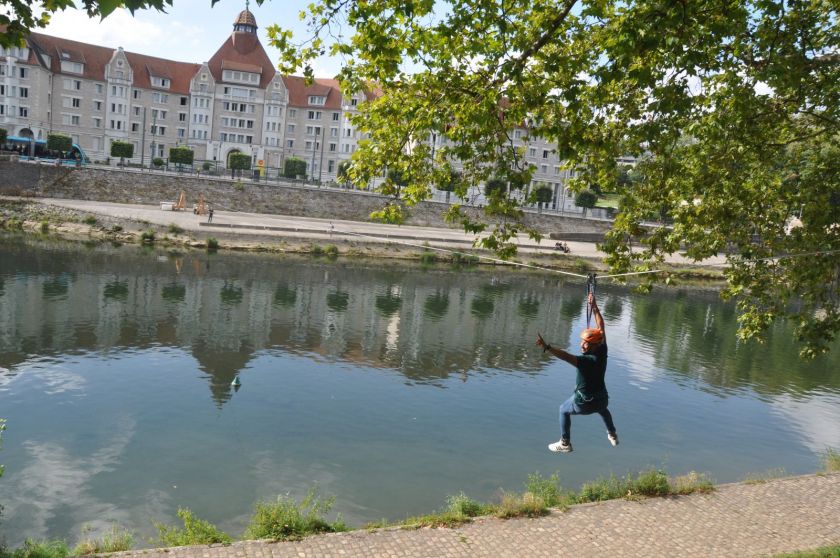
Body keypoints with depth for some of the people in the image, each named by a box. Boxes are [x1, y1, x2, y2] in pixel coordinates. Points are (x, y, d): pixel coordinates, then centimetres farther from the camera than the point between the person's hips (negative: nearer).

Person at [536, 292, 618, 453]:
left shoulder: (587, 361, -33)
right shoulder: (602, 351, -14)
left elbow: (567, 356, -50)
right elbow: (600, 327, -4)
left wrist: (547, 347, -62)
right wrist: (594, 307, 1)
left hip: (584, 402, -6)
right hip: (602, 398, 7)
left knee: (564, 410, 20)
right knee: (603, 409, 41)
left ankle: (565, 444, 24)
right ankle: (613, 435, 54)